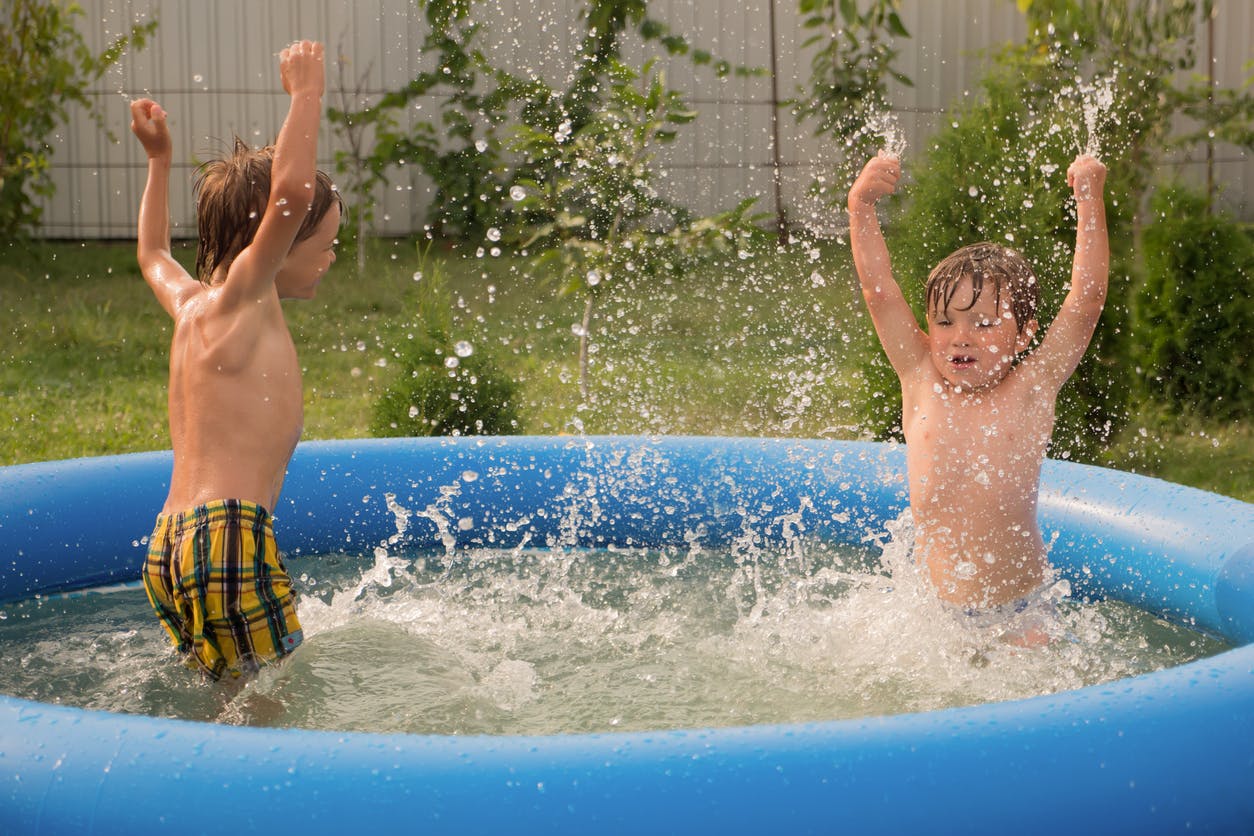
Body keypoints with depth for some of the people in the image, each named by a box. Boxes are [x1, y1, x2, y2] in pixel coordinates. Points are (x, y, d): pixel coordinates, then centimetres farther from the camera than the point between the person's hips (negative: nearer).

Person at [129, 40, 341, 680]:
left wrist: (158, 159, 49)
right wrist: (306, 92, -13)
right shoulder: (238, 300, -5)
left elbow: (153, 255, 44)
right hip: (225, 537, -9)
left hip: (169, 547, 9)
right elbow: (291, 191, -22)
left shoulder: (190, 303, 19)